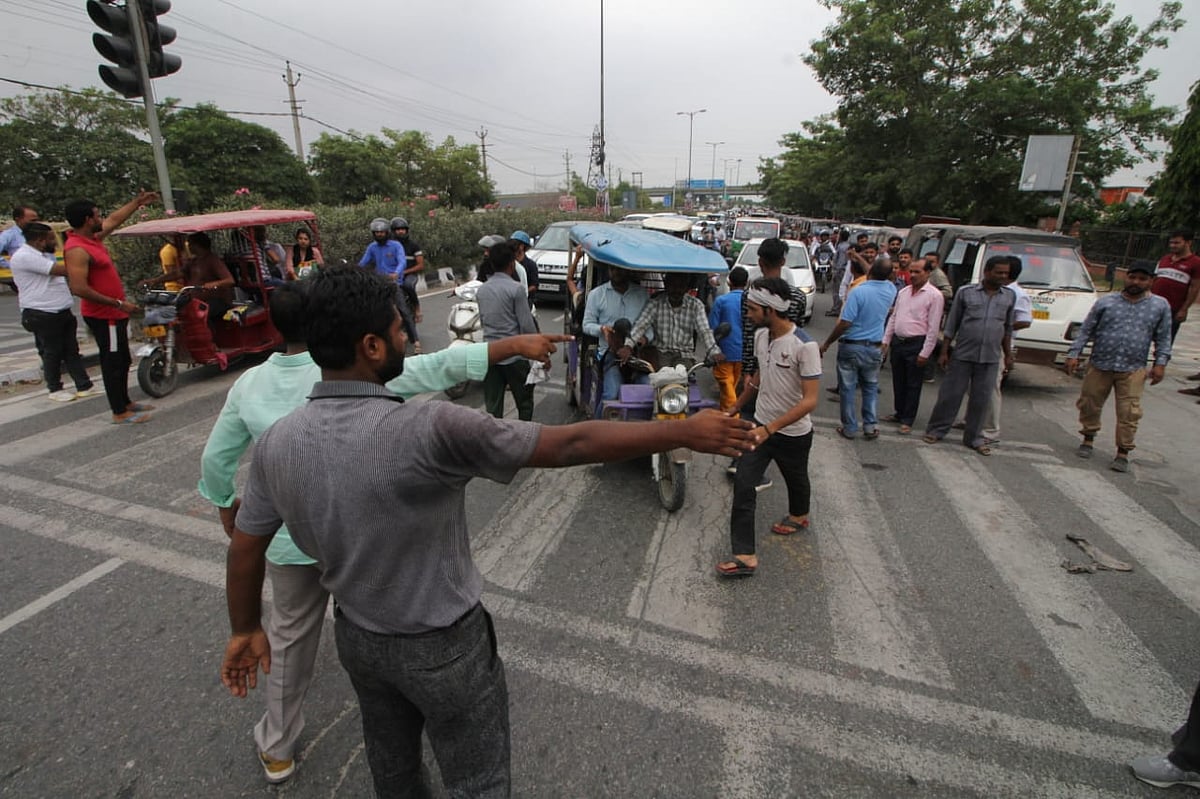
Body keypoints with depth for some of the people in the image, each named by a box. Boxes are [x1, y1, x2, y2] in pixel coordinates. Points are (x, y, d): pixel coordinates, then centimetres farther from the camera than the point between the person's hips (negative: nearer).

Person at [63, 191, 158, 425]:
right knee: (113, 362, -3)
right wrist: (118, 303, -24)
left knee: (123, 361, 19)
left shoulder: (93, 238, 8)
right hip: (103, 316, -10)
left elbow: (115, 220, 26)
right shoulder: (77, 249, -21)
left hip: (114, 313, 10)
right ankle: (120, 413, 5)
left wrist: (137, 202, 32)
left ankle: (125, 402, 32)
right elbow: (79, 288, -27)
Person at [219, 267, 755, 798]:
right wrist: (685, 432, -21)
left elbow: (244, 550, 0)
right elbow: (570, 445, -32)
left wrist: (246, 629, 19)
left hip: (355, 637, 6)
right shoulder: (429, 430, -34)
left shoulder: (276, 443, -14)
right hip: (443, 646, -6)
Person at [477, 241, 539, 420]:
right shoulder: (516, 289, -12)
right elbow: (527, 326, -12)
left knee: (492, 406, 9)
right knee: (524, 402, 10)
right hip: (514, 355, -5)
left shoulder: (481, 290, 7)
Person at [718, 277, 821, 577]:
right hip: (761, 425, 5)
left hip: (793, 433, -5)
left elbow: (810, 400, -28)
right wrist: (735, 408, 19)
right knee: (743, 484, -7)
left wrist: (769, 429, -35)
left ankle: (799, 516, 55)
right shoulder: (760, 335, -4)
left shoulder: (804, 345, -25)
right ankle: (745, 555, -2)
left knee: (796, 480, 22)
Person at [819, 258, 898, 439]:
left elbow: (844, 323, -22)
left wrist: (827, 344, -11)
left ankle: (849, 428, 14)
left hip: (850, 346, -4)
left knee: (848, 389, 7)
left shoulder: (858, 292, -19)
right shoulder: (890, 290, -1)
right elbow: (883, 279, 24)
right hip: (874, 348, 5)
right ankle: (870, 426, 19)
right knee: (871, 388, 18)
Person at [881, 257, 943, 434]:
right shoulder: (903, 292, 10)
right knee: (898, 381, 15)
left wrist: (925, 353, -14)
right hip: (897, 341, 6)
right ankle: (899, 413, 29)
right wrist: (886, 341, 11)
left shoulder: (934, 295, -9)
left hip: (916, 344, -6)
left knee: (913, 385, 3)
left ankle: (907, 420, 11)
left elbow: (934, 327, -11)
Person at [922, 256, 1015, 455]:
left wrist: (1008, 355, 14)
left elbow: (1007, 328, 16)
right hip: (963, 355, -2)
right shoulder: (966, 292, -1)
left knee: (981, 399, 8)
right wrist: (944, 351, -1)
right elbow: (952, 324, 2)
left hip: (990, 358, 2)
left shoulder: (1010, 297, 7)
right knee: (950, 394, 3)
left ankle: (974, 438, 19)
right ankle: (936, 430, 16)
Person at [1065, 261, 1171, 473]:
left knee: (1129, 414, -2)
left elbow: (1163, 338, 9)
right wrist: (1074, 354, -4)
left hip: (1133, 370, 0)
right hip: (1099, 366, 0)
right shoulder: (1105, 302, 3)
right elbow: (1086, 331, 4)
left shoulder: (1160, 306, 6)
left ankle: (1123, 453, 9)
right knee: (1089, 406, 9)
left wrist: (1160, 363, 0)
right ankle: (1088, 439, 29)